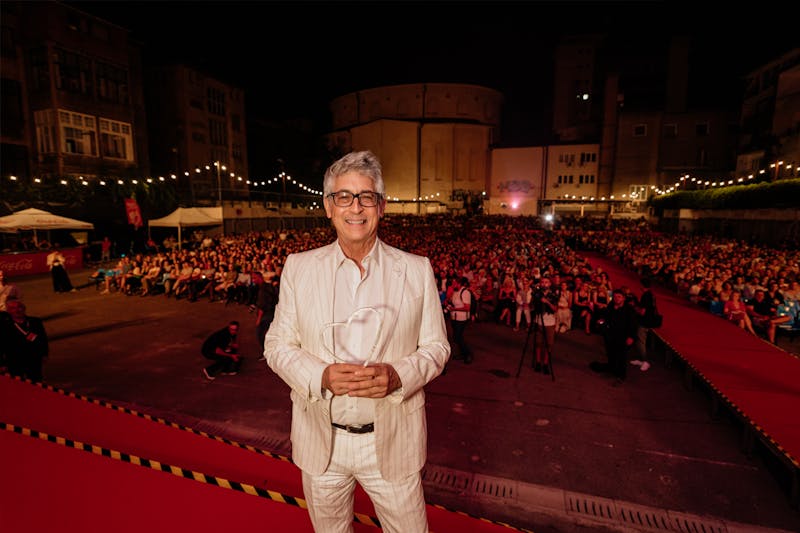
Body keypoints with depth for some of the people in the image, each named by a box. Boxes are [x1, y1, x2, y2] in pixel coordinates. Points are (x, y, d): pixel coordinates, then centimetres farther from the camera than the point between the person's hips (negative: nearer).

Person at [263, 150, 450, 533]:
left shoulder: (416, 270, -6)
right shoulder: (298, 268, -3)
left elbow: (435, 346, -1)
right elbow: (277, 344, -1)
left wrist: (397, 375, -21)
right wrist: (321, 375, -20)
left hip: (392, 442, -1)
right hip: (320, 440, 2)